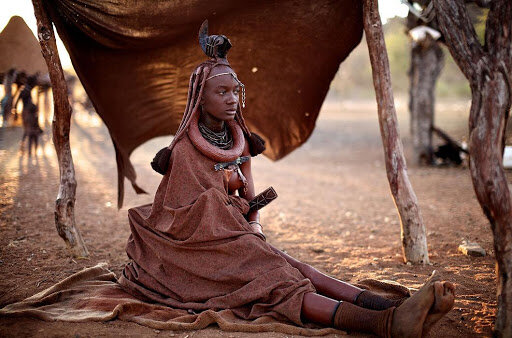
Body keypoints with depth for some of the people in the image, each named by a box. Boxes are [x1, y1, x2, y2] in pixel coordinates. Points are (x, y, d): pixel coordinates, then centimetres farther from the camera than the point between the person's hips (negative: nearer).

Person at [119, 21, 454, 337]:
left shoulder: (239, 142, 11)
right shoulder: (184, 151, -10)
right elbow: (181, 218, -10)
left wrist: (254, 230, -3)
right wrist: (233, 208, -1)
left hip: (238, 240, 7)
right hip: (201, 250, -7)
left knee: (302, 271, -20)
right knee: (274, 281, -31)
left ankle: (396, 309, -42)